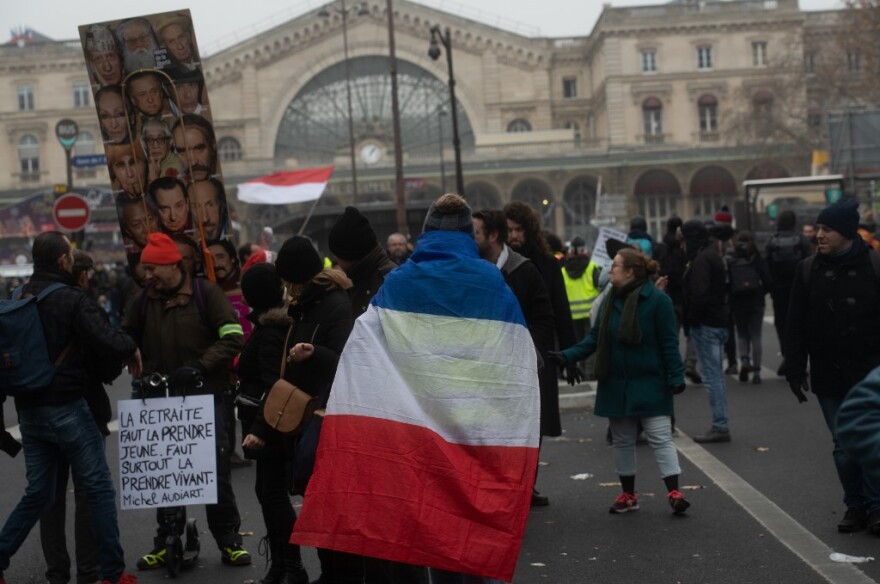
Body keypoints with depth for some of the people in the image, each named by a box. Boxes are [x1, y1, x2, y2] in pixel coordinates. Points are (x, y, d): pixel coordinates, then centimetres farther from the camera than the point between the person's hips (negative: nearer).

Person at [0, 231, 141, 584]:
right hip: (66, 409, -7)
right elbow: (106, 341, -24)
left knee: (38, 493, 18)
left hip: (28, 410, 7)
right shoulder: (72, 300, -14)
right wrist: (130, 348, -5)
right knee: (99, 489, 5)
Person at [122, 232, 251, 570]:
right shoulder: (143, 301, 4)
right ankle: (167, 541, 18)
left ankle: (229, 540, 12)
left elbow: (232, 337, -11)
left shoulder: (205, 293, -6)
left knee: (216, 469, 1)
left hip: (205, 395, -3)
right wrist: (141, 374, -1)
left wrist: (199, 366, -19)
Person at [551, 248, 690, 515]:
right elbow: (595, 339, 7)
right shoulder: (610, 302, 5)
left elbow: (669, 343, -12)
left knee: (660, 438, -7)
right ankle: (628, 494, 24)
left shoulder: (657, 300, -13)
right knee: (622, 440, 13)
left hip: (649, 384, -6)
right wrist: (567, 356, -5)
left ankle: (674, 493, -5)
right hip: (616, 385, 6)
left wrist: (675, 377, -16)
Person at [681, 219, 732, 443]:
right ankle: (721, 426, 19)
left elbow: (699, 293, -23)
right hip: (719, 321, 10)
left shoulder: (701, 259, -15)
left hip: (705, 324, -10)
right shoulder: (713, 255, 16)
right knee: (716, 374, 14)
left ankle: (720, 426, -7)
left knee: (712, 376, -8)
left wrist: (691, 318, -11)